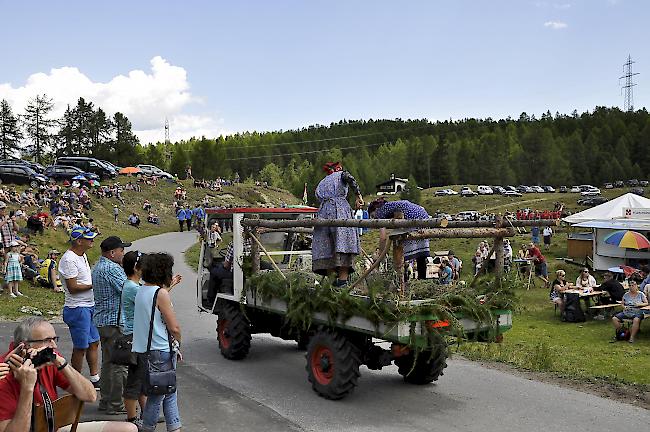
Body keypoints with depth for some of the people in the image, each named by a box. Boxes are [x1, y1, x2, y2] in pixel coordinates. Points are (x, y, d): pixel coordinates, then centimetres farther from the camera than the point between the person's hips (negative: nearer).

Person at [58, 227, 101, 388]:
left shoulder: (83, 255, 11)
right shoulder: (69, 259, -19)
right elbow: (72, 288, -21)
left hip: (89, 306, 10)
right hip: (77, 308, -9)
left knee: (93, 343, 15)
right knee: (80, 348, 1)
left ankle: (94, 378, 26)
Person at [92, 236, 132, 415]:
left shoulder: (97, 266, 14)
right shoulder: (112, 268, -19)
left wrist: (123, 267, 11)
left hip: (101, 320, 11)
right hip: (114, 322, -10)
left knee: (108, 362, 17)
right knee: (119, 364, -3)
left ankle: (106, 400, 25)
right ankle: (115, 405, 3)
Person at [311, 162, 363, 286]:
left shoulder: (321, 184, 33)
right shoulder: (341, 174, 19)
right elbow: (350, 179, -4)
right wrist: (359, 196, -8)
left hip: (323, 211, 5)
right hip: (339, 208, -5)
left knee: (326, 247, 1)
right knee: (344, 244, -9)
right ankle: (342, 281, -18)